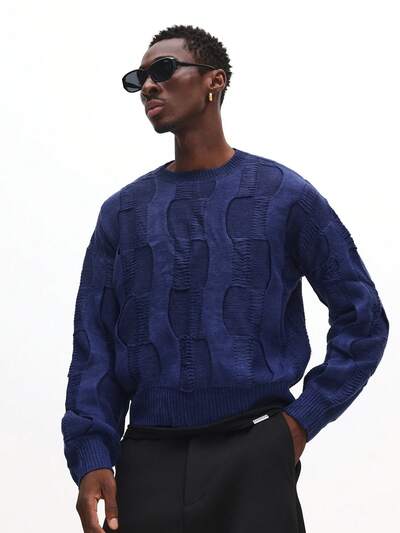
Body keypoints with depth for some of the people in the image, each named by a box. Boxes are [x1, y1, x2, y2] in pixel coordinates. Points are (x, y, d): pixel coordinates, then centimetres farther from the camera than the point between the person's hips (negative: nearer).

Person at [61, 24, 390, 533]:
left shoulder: (284, 196, 2)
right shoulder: (122, 211, 9)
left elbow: (362, 318, 4)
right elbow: (94, 344, 6)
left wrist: (304, 418, -3)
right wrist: (91, 458, -6)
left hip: (254, 456, -2)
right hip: (147, 461, 2)